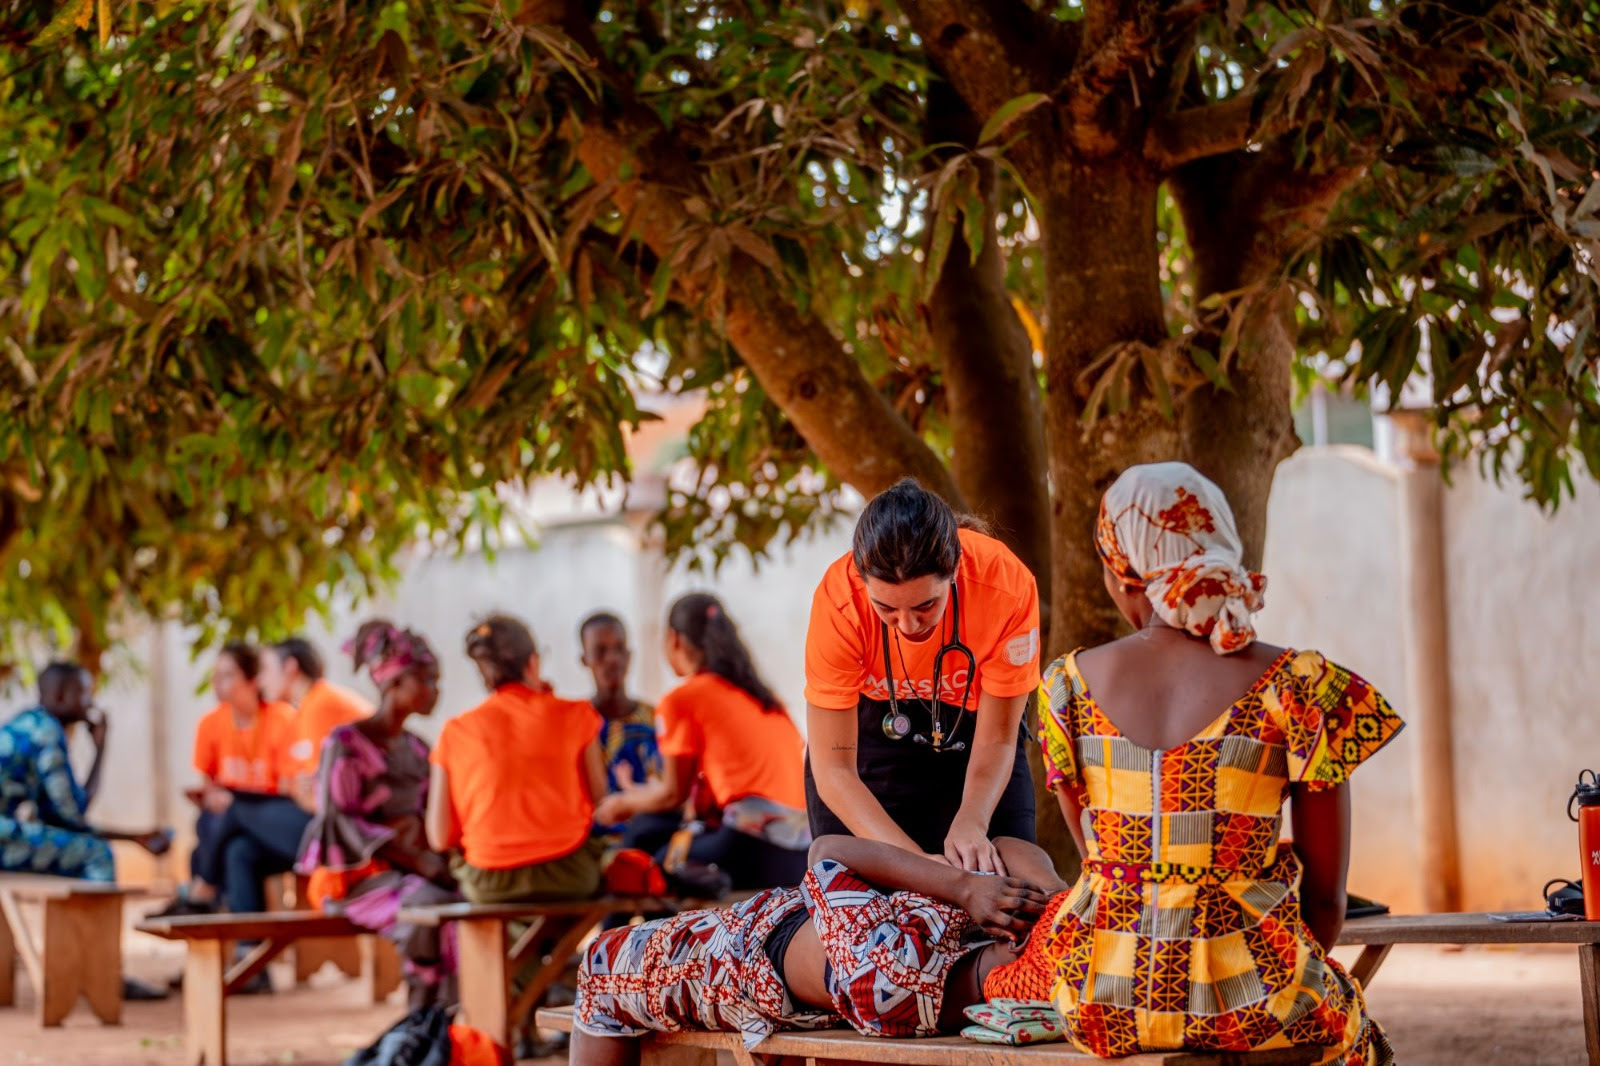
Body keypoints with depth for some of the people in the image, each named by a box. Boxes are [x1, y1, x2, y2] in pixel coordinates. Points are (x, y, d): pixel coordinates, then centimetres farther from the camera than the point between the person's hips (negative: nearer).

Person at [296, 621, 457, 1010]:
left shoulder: (417, 749, 19)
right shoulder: (346, 744, -4)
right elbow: (339, 825, -13)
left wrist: (435, 857, -7)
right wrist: (414, 859, -20)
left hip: (410, 869, 6)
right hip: (357, 875, -6)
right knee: (431, 903, -36)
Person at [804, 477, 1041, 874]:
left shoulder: (1007, 585, -35)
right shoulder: (839, 601, -35)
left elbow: (996, 741, -22)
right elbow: (833, 770, -31)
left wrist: (970, 822, -41)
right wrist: (915, 859, -44)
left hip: (970, 723, 1)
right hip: (873, 728, 0)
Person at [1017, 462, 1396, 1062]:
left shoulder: (1070, 685, -2)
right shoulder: (1295, 687, -9)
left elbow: (1099, 858, 10)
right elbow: (1326, 897, -4)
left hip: (1102, 1001, 3)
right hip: (1249, 1000, -2)